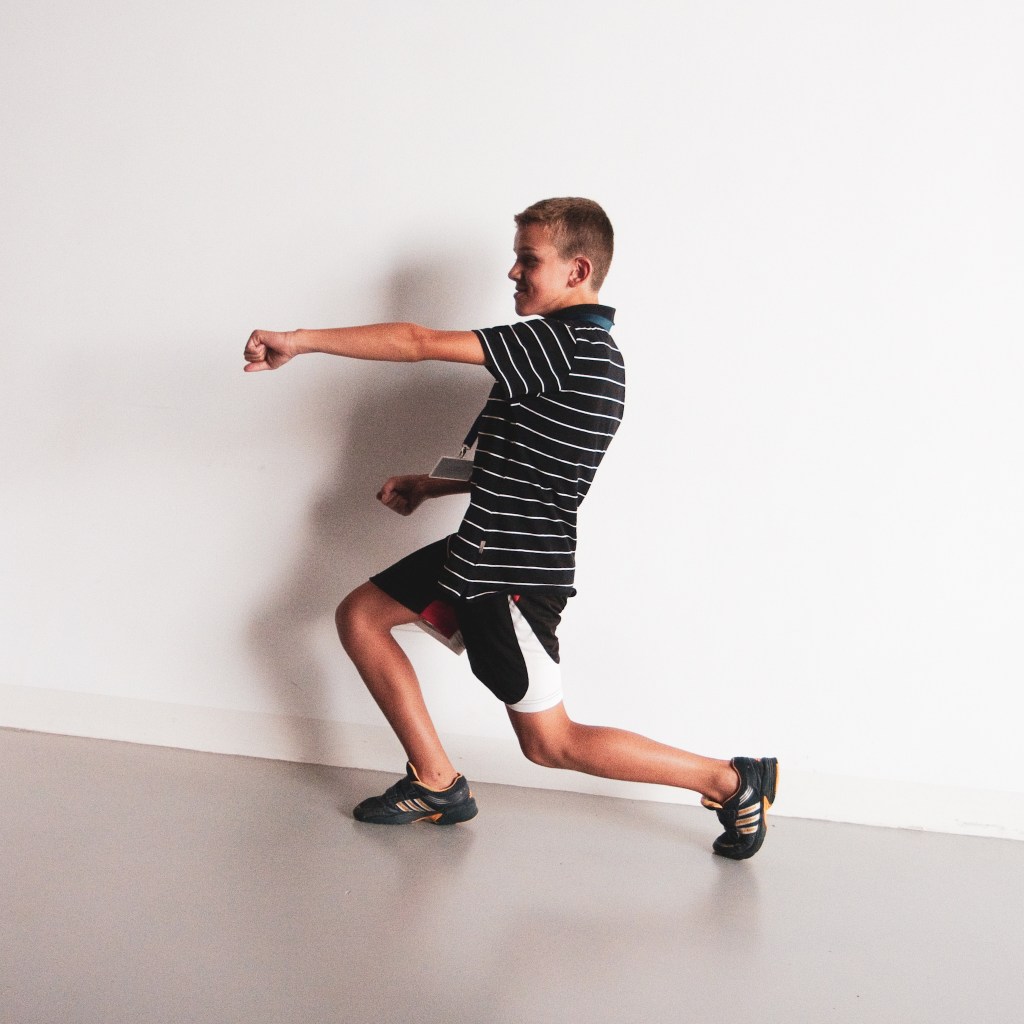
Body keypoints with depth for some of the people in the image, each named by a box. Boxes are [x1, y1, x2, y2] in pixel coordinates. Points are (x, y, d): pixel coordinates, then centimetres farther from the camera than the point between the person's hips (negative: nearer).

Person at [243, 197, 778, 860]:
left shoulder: (565, 343, -21)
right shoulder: (584, 351, 10)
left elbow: (421, 343, -24)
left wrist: (299, 341, -20)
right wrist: (432, 485, 15)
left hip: (515, 576, -10)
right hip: (485, 550, 10)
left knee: (549, 742, 0)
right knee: (360, 617, 13)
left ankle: (732, 782, 11)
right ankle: (438, 785, 18)